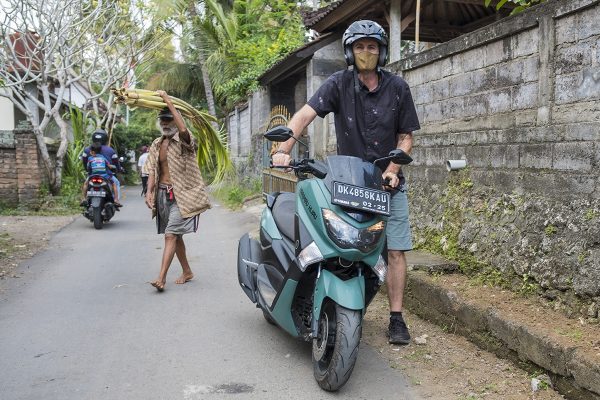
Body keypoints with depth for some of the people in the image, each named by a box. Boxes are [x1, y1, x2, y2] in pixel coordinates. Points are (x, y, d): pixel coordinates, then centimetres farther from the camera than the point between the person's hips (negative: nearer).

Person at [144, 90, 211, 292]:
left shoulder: (183, 141, -6)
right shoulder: (156, 145, 12)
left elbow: (183, 129, -30)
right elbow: (152, 171, 9)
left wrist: (169, 103, -24)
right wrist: (149, 191, -6)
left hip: (180, 194, -7)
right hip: (162, 194, 7)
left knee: (170, 234, -14)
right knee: (175, 234, 14)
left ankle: (161, 277, -14)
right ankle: (187, 271, 27)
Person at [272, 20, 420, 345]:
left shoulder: (397, 88, 2)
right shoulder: (339, 84, -4)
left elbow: (406, 136, 6)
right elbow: (304, 114, -17)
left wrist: (392, 168, -10)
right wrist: (283, 149, -33)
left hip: (389, 183, 2)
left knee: (396, 251, 0)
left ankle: (396, 318, 10)